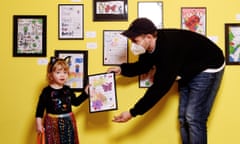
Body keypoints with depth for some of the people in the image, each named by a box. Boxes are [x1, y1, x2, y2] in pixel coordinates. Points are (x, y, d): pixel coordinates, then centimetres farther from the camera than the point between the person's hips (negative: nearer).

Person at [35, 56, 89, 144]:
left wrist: (85, 92, 12)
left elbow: (76, 102, 16)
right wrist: (39, 124, -9)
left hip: (68, 123, 5)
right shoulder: (47, 91, -9)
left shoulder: (68, 90, 5)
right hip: (53, 124, -5)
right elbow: (40, 108, -7)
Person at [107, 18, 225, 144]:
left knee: (193, 117, -12)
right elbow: (143, 66, 6)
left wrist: (133, 113, -34)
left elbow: (160, 87, -37)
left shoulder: (169, 49, -38)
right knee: (183, 117, 8)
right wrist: (122, 69, -15)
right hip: (188, 71, 8)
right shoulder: (150, 46, -13)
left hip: (208, 69, -8)